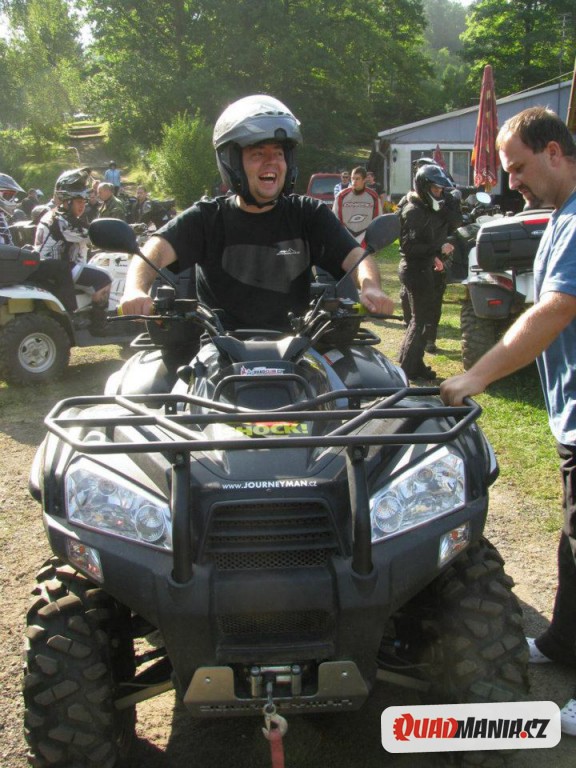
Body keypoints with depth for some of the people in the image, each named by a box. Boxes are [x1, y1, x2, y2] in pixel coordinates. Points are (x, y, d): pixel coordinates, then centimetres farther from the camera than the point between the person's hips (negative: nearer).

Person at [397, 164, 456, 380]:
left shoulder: (426, 208, 15)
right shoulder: (413, 212, -17)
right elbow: (410, 247, -25)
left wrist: (434, 257, 13)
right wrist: (439, 249, -26)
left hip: (424, 268, 10)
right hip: (415, 270, -10)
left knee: (423, 318, 16)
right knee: (423, 320, -6)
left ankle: (412, 364, 25)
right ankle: (408, 368, 1)